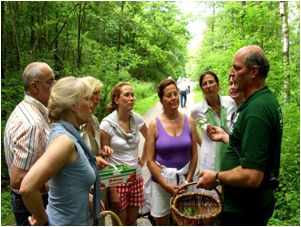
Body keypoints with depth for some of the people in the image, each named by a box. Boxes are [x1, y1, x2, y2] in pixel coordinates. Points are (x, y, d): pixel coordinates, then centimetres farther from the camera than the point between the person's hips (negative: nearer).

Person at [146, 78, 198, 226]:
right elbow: (150, 160, -9)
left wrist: (188, 180, -4)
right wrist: (166, 184, -12)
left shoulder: (189, 122, -3)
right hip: (161, 178, -1)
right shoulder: (155, 124, -9)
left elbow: (194, 155, 2)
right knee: (162, 221, 14)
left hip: (184, 177, 2)